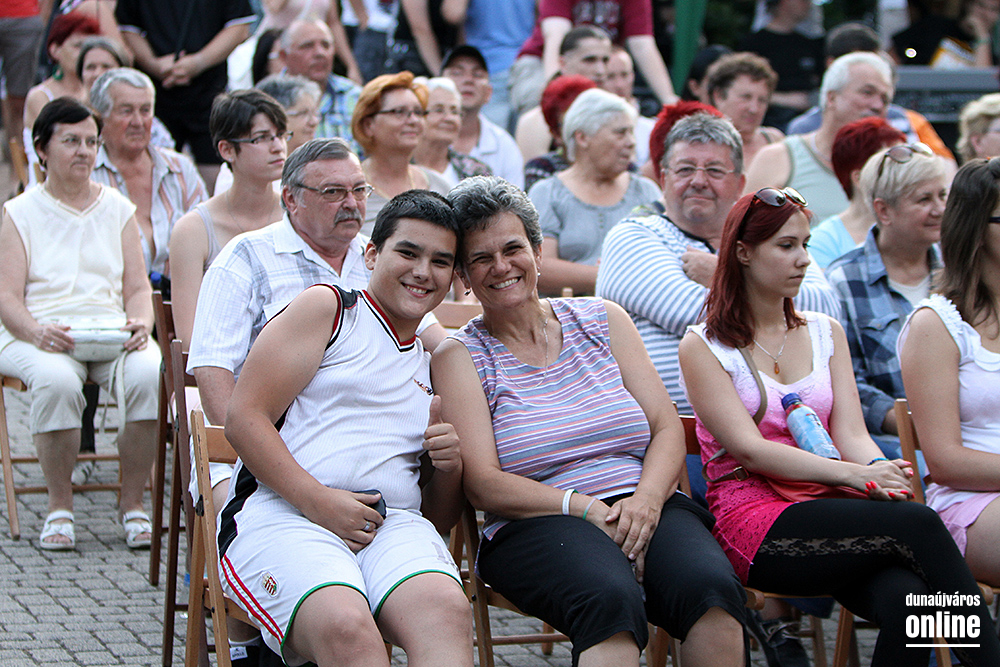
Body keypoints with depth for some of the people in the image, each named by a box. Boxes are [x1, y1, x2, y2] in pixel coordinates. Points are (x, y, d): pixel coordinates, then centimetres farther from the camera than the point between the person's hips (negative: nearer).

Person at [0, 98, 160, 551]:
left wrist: (141, 323, -9)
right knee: (56, 381, -38)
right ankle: (59, 507, -19)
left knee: (147, 374, -32)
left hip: (112, 332, 2)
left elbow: (137, 288, 15)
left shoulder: (119, 210, 20)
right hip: (38, 333, -2)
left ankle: (132, 503, -17)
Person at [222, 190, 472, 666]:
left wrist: (450, 467, 7)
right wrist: (316, 499, -13)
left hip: (395, 524, 4)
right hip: (282, 515, -4)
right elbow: (243, 418, 0)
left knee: (447, 613, -34)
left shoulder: (435, 367, 29)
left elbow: (439, 518, 31)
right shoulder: (327, 309, 12)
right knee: (346, 628, -39)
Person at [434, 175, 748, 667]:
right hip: (535, 527, -3)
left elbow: (668, 430, 12)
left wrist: (645, 501, -10)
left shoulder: (603, 320, 18)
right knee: (610, 598, -39)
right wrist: (587, 508, -17)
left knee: (710, 586, -32)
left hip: (647, 509, 3)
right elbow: (483, 484, -2)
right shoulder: (459, 356, 9)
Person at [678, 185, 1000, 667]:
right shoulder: (703, 348, 4)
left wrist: (883, 472, -17)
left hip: (828, 509, 4)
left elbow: (851, 434, 8)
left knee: (907, 600, -33)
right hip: (754, 521, -4)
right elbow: (750, 449, -9)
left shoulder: (826, 333, 19)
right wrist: (855, 474, -21)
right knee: (917, 523, -30)